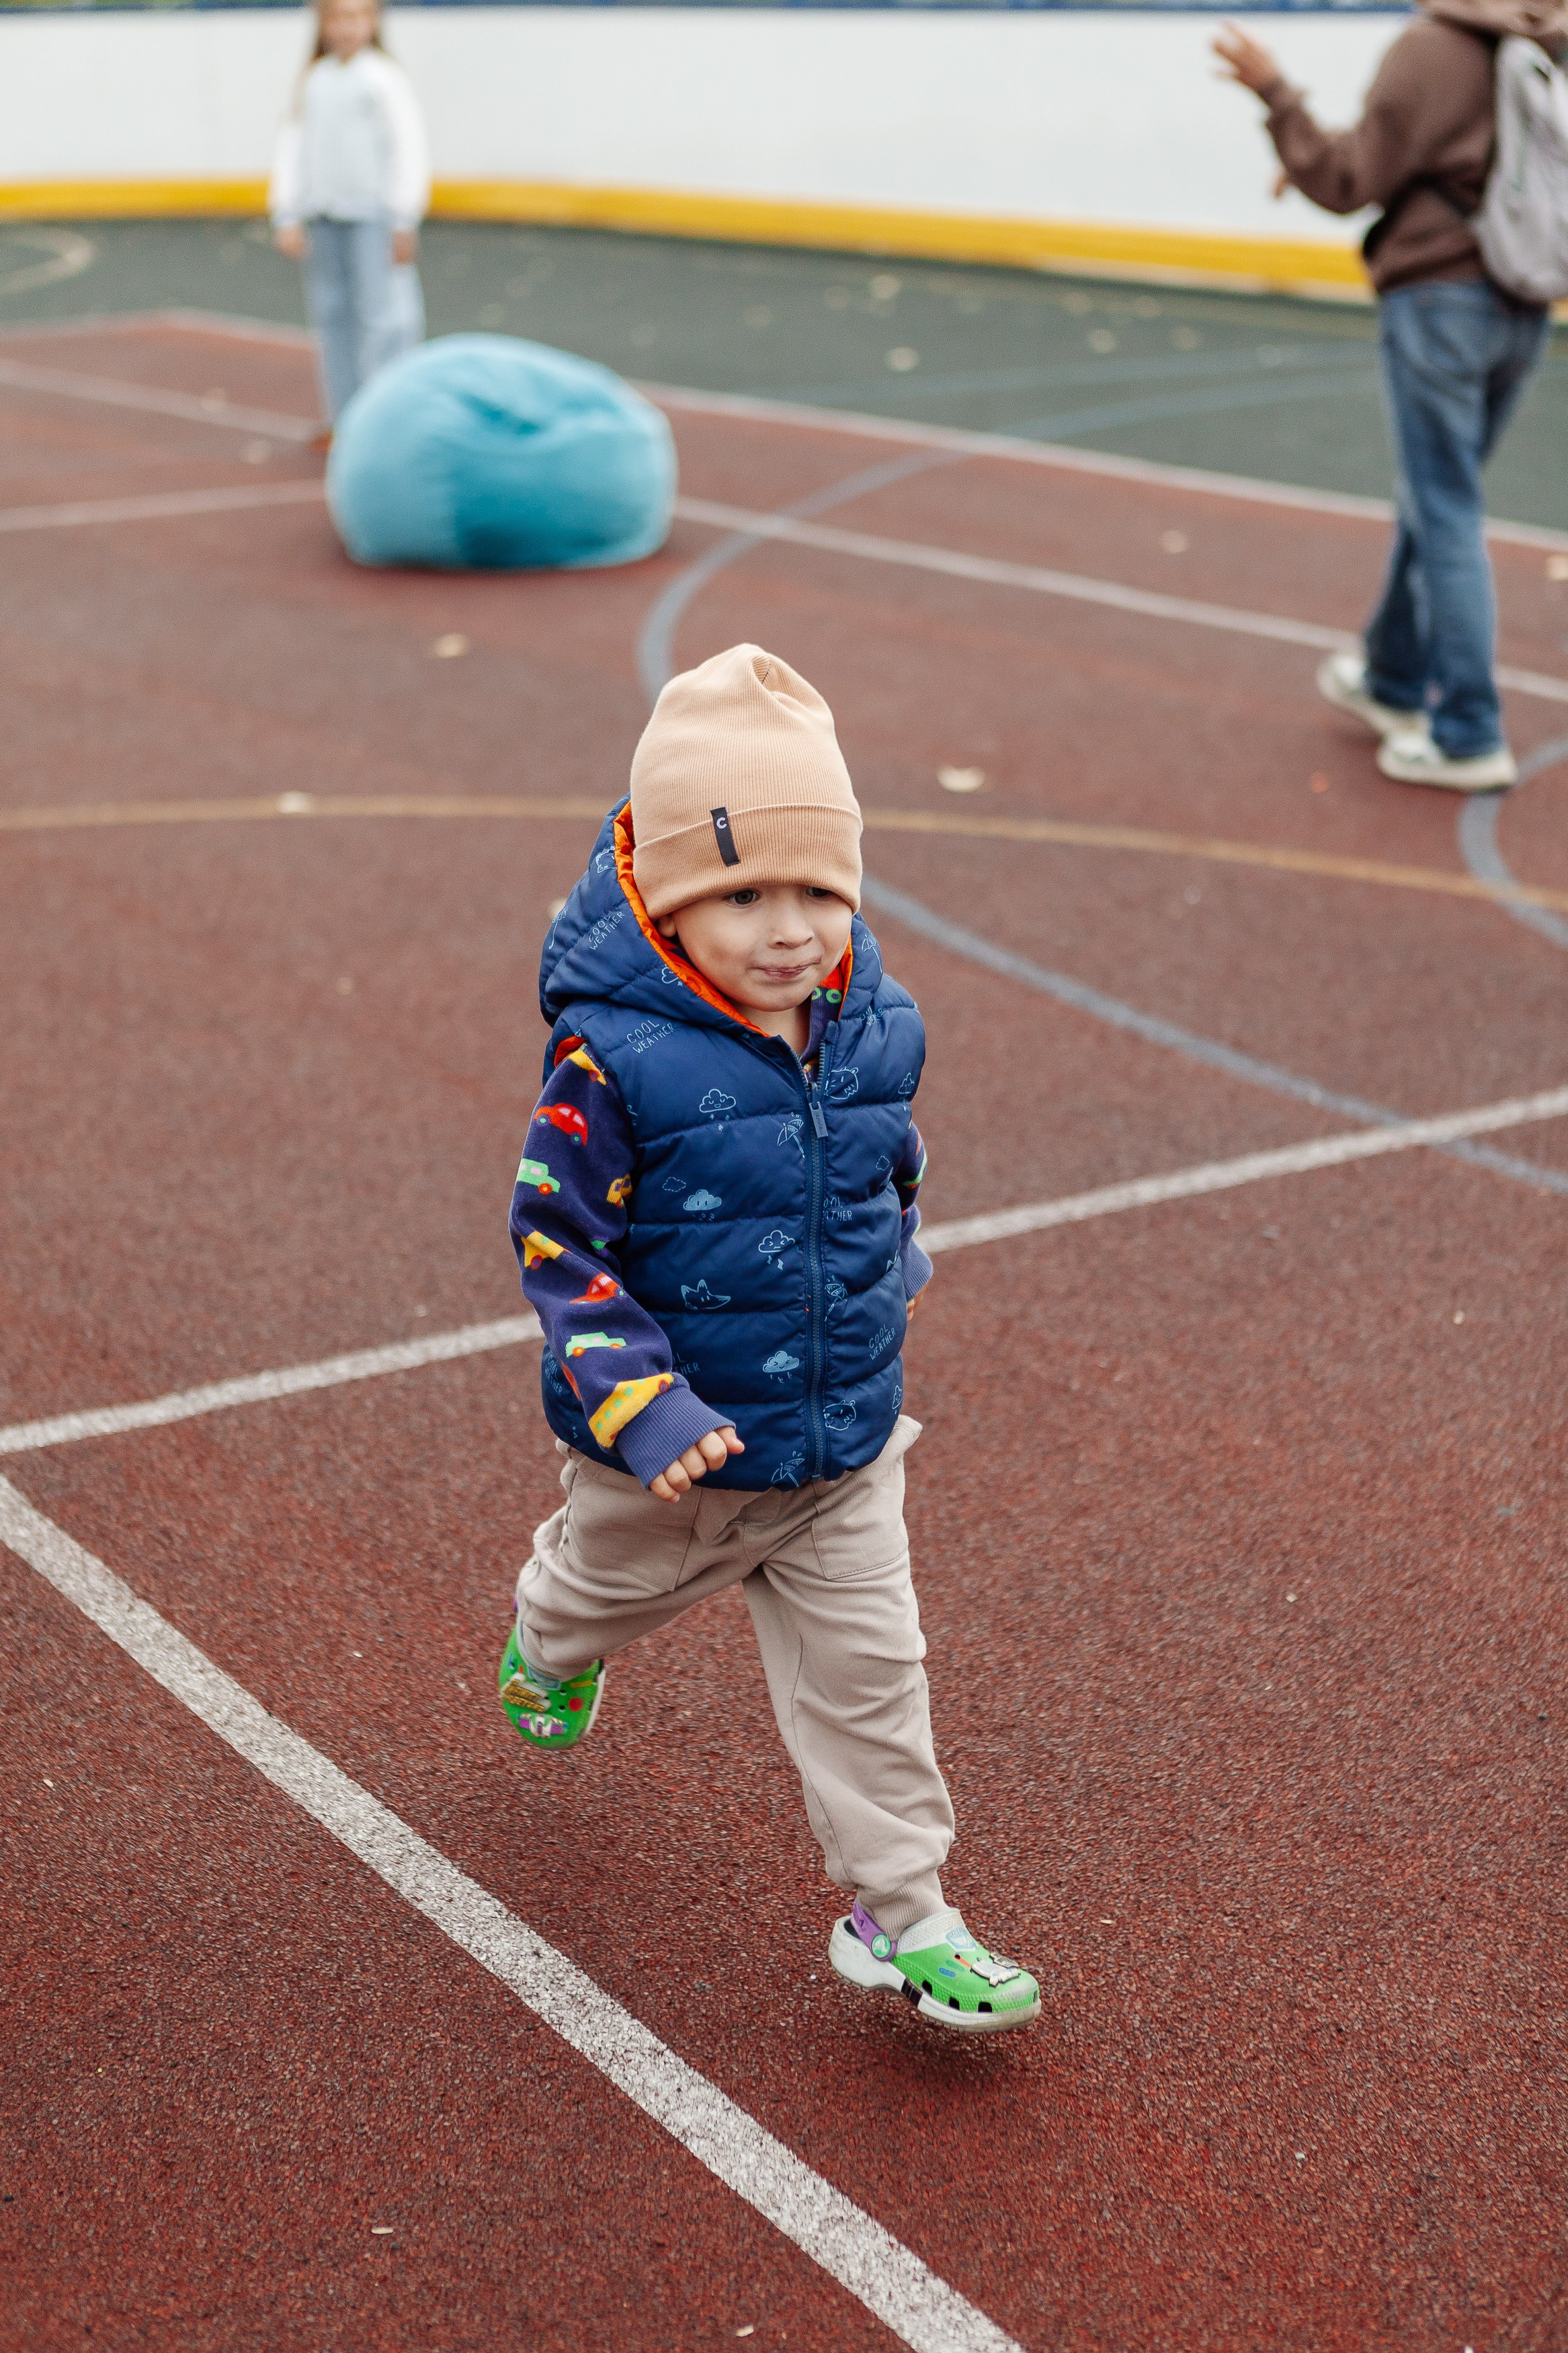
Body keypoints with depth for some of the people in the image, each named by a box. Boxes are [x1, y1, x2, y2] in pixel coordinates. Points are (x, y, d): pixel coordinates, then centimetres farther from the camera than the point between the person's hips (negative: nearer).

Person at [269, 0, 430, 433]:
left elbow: (408, 148, -6)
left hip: (372, 216, -6)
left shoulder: (383, 77, -5)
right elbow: (292, 146, 12)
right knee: (332, 313, 7)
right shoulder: (314, 80, 10)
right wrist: (286, 216, 6)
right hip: (323, 217, 6)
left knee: (381, 313, -11)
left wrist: (404, 222, -9)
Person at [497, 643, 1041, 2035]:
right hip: (673, 1448, -3)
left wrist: (891, 1283, 19)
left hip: (847, 1441, 3)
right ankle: (552, 1645, 64)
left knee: (867, 1667, 4)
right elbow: (557, 1238, -24)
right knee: (616, 1582, 27)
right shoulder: (616, 1060, -26)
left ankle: (900, 1916, 17)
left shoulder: (873, 1027, -8)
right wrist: (640, 1401, -31)